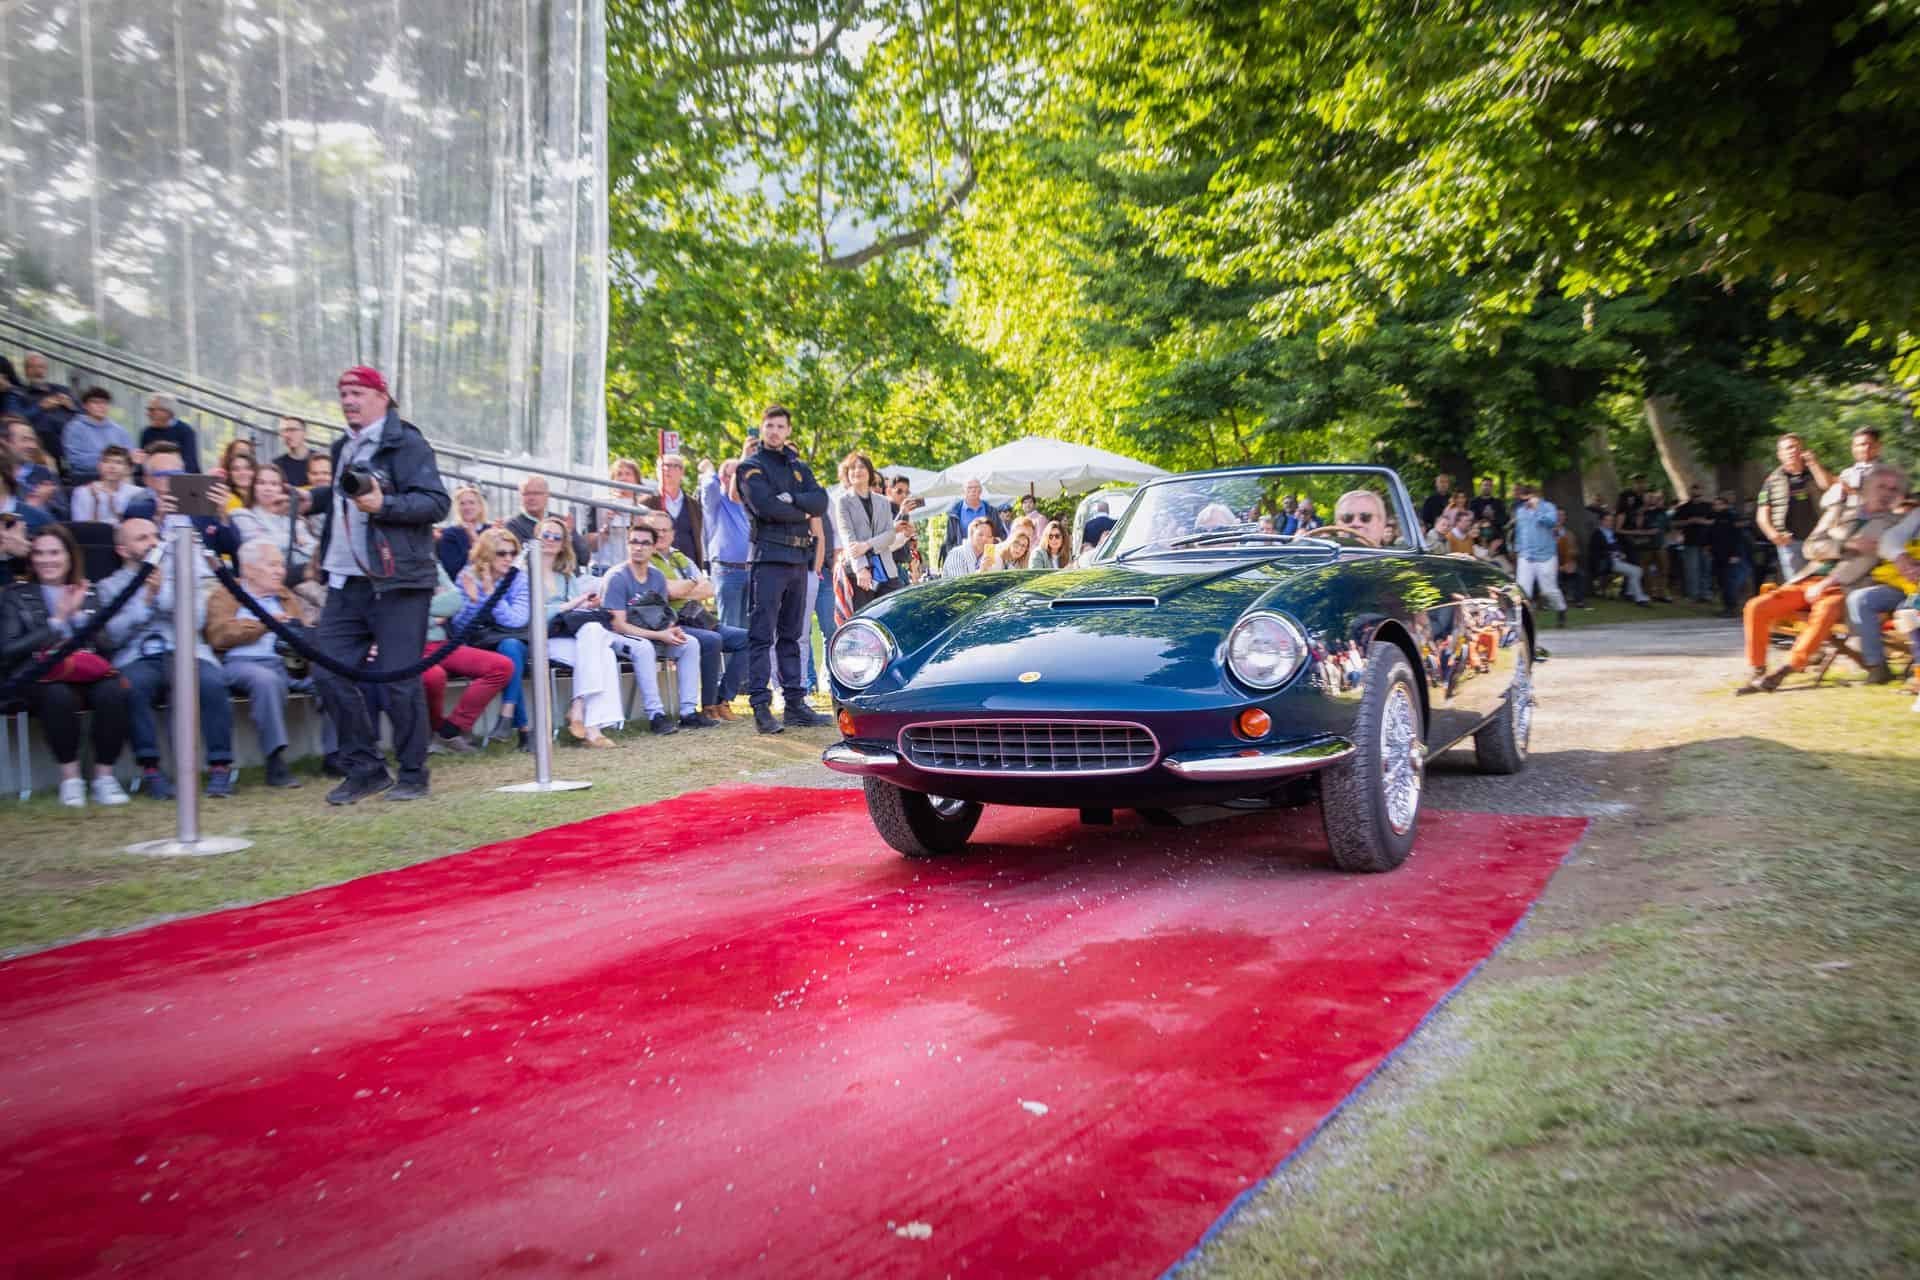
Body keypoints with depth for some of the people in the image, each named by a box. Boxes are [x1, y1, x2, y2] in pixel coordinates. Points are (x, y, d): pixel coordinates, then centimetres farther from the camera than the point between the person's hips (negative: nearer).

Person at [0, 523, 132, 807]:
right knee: (58, 695, -37)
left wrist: (77, 614, -4)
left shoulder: (88, 593, 19)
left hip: (87, 674, 2)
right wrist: (57, 620, -4)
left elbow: (104, 646, 8)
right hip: (39, 678, -2)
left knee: (115, 691, -32)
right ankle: (70, 778, -21)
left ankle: (104, 777, -21)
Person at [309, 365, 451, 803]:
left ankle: (413, 775, 10)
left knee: (400, 681, -4)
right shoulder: (344, 447, 18)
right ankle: (364, 769, 15)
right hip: (347, 582, 8)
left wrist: (383, 505, -25)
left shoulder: (406, 443, -6)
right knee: (331, 674, 4)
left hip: (397, 582, -8)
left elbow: (437, 503, -15)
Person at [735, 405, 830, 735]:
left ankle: (795, 703, 14)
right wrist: (804, 512, -4)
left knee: (791, 634, 10)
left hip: (799, 559, 6)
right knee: (761, 635, -9)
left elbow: (821, 501, 2)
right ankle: (761, 706, -10)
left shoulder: (799, 467, 19)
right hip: (769, 557, -6)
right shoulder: (751, 467, 1)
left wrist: (792, 499, -13)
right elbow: (767, 507, -16)